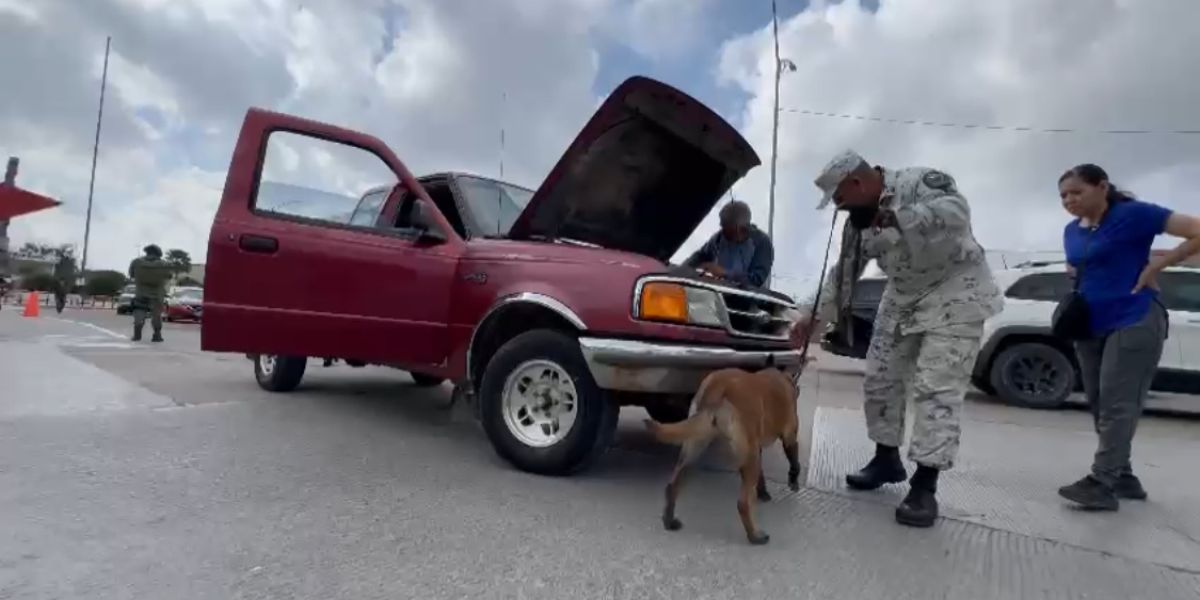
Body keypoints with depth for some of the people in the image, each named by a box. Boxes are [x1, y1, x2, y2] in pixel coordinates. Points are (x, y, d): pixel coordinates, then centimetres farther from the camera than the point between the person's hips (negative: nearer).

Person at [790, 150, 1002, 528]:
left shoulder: (921, 181, -17)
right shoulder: (859, 221, 3)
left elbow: (957, 211, -35)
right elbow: (843, 273, 6)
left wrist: (898, 218, -44)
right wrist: (814, 316, -1)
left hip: (954, 293, -7)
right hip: (903, 299, 7)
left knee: (937, 389, -11)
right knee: (879, 379, 7)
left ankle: (925, 486, -4)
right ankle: (887, 459, 24)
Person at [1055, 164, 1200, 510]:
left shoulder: (1133, 214, -9)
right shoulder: (1071, 231, 11)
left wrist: (1155, 267, -15)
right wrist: (1075, 300, 7)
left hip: (1134, 323, -8)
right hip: (1089, 328, 8)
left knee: (1117, 406, -8)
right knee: (1099, 406, 9)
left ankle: (1101, 483, -7)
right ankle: (1123, 478, 19)